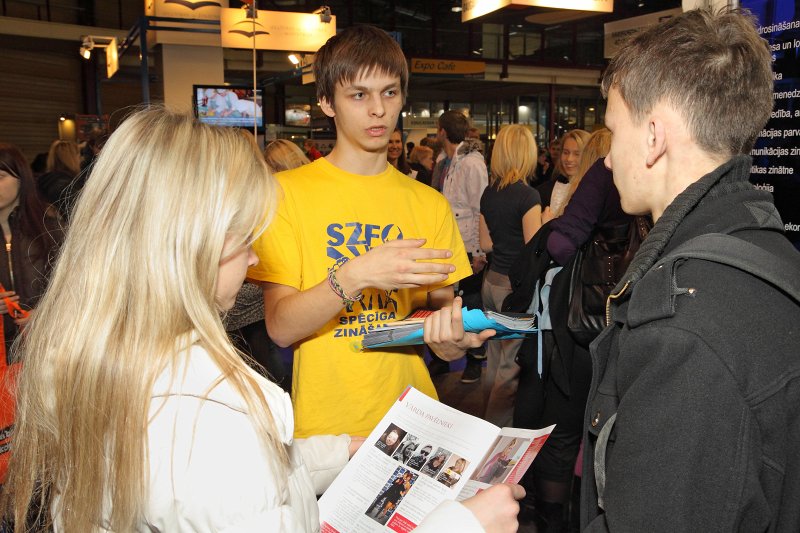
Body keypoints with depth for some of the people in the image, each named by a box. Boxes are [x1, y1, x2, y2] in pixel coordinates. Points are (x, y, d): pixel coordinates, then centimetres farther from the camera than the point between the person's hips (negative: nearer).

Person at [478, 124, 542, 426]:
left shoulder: (489, 193, 6)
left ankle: (489, 424, 31)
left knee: (494, 357, 18)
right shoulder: (527, 196, -16)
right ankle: (496, 428, 10)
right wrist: (545, 224, -1)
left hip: (492, 280, 8)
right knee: (512, 364, 3)